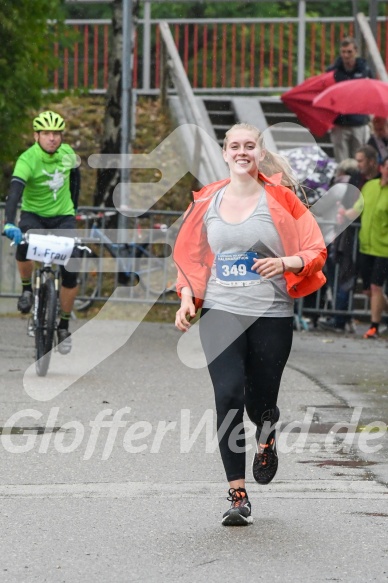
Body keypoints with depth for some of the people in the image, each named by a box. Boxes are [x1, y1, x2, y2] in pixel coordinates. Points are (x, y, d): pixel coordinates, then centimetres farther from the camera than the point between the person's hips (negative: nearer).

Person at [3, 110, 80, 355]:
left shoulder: (67, 153, -8)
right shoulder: (27, 160, -22)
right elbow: (15, 192, -35)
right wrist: (10, 223, -50)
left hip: (63, 217, 3)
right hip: (33, 215, -3)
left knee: (70, 273, -12)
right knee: (23, 247, -36)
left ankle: (64, 326, 8)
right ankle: (27, 288, -4)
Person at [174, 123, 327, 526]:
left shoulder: (280, 199, 0)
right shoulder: (207, 202, 7)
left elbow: (316, 251, 0)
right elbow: (189, 256, 17)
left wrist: (285, 263, -19)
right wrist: (187, 298, 3)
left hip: (271, 314, -1)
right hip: (221, 312, 1)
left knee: (260, 402, 5)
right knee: (228, 395, -15)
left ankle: (266, 440, 45)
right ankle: (238, 496, -10)